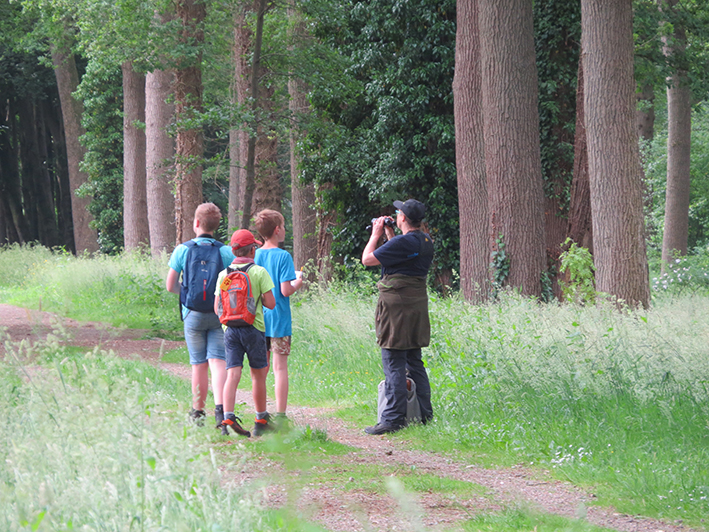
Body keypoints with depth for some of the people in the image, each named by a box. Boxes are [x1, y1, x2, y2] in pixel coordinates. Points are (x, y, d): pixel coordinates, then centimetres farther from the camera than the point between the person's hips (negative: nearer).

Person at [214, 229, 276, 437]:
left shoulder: (223, 274, 5)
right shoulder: (259, 272, -5)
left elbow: (217, 308, 5)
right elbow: (270, 303, -8)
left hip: (230, 329, 3)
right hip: (253, 328, -3)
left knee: (232, 374, -3)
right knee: (258, 374, 9)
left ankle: (228, 418, -19)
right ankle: (261, 421, 17)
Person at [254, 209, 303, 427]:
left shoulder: (255, 256, 5)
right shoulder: (283, 256, -11)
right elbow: (286, 290, -15)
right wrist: (298, 283, 3)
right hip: (279, 319, -5)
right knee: (280, 367, -2)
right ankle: (280, 416, -5)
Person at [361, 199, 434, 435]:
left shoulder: (403, 243, -18)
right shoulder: (425, 241, 9)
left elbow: (367, 259, -13)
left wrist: (376, 234, 0)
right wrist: (390, 235, 22)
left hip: (396, 304, -9)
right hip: (418, 302, 9)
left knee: (393, 364, -7)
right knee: (414, 362, 16)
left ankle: (393, 419, -8)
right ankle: (424, 415, 19)